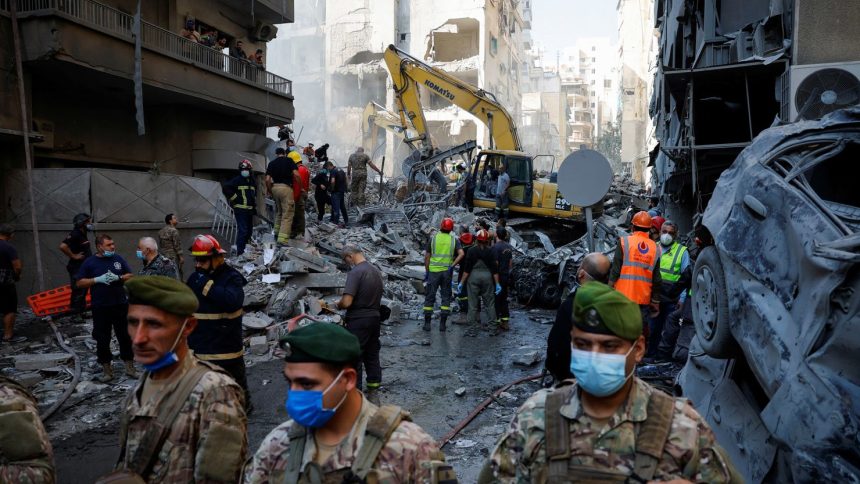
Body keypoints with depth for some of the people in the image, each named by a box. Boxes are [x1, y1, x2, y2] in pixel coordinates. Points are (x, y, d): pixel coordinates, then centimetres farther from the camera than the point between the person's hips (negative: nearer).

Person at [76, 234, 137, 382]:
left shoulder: (118, 259, 3)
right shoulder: (90, 262, -2)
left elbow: (130, 276, 5)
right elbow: (80, 283, -2)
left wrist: (118, 277, -14)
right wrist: (97, 279, -16)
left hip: (121, 305, 1)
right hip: (100, 307, -1)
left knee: (125, 336, 6)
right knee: (102, 339, 5)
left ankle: (129, 367, 17)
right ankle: (107, 370, 17)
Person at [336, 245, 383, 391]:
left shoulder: (355, 272, -19)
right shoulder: (376, 271, 7)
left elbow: (347, 302, -24)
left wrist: (338, 305, -4)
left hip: (358, 320, -8)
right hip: (374, 317, 8)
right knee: (372, 351, 20)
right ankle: (374, 381, 31)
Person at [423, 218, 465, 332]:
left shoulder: (433, 238, -1)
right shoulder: (454, 239, 1)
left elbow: (427, 256, 0)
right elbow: (461, 254, -14)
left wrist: (426, 271, 8)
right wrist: (452, 266, -11)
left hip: (433, 271, -1)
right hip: (447, 272, 1)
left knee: (430, 297, 8)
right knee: (446, 297, 10)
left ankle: (427, 323, 10)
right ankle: (442, 324, 8)